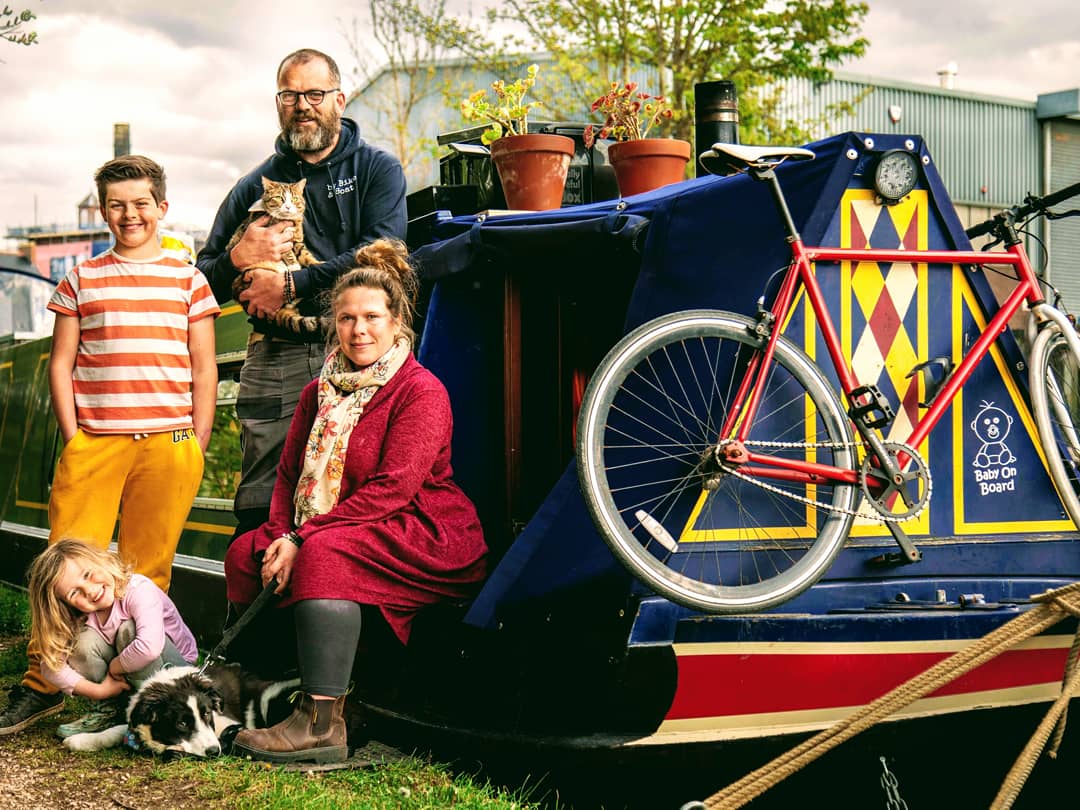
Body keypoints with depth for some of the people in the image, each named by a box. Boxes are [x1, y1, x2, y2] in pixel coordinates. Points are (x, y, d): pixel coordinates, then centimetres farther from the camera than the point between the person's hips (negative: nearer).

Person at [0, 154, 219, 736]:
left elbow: (204, 370, 11)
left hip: (167, 444, 0)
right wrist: (72, 437, 1)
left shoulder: (187, 280, 12)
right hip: (93, 443, 0)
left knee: (147, 572, 3)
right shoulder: (82, 280, 13)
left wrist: (198, 447, 3)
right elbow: (60, 365, 11)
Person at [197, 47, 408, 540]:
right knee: (258, 513, -2)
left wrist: (290, 285, -12)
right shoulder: (256, 185, 18)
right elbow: (203, 285, 18)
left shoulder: (377, 170, 10)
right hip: (275, 358, 2)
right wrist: (238, 259, -5)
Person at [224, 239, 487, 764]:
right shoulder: (320, 391, 13)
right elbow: (290, 474, 11)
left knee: (327, 554, -33)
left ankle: (322, 723, -35)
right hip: (329, 532, 7)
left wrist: (304, 538, -23)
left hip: (424, 538, -7)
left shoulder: (421, 391, -11)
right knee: (246, 553, -11)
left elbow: (392, 488, -20)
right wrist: (281, 535, -10)